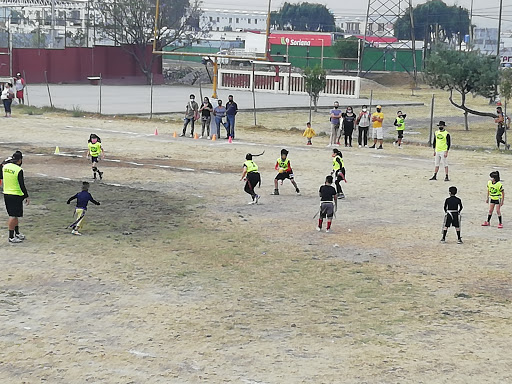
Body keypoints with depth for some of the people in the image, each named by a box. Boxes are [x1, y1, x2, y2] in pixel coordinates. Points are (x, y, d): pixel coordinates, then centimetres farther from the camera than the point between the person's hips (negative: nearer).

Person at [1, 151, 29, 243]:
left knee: (14, 215, 19)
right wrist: (27, 197, -10)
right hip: (16, 195, -7)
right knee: (13, 216, -1)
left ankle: (17, 233, 31)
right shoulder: (19, 170, -18)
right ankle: (11, 237, 2)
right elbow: (22, 185, -18)